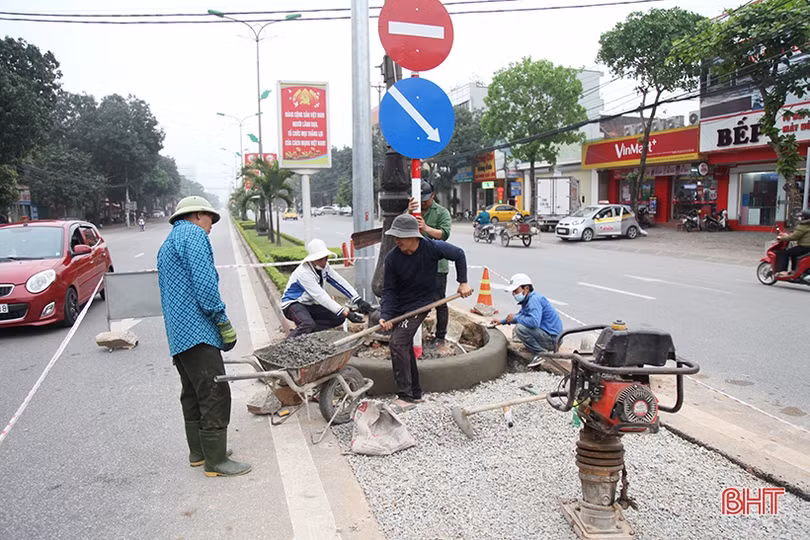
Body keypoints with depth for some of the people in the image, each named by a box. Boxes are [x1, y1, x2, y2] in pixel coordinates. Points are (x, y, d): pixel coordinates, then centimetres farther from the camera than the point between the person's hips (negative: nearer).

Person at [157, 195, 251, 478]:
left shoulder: (168, 243, 25)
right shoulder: (194, 235, -6)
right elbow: (205, 283, -18)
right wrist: (224, 322, -12)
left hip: (178, 334, 11)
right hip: (197, 330, -11)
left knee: (193, 394, 17)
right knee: (214, 394, -8)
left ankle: (198, 451, 27)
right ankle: (216, 461, -4)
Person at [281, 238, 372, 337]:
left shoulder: (324, 267, -4)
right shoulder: (304, 273, -29)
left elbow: (340, 282, -9)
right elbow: (321, 296, -34)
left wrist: (359, 301, -22)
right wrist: (346, 313, -39)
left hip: (310, 305, 8)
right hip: (293, 304, -8)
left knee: (339, 318, -7)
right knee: (308, 325, -37)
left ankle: (307, 330, -6)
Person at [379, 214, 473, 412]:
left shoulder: (433, 247, -19)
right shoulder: (392, 257, -14)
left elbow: (459, 255, 0)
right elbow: (388, 289, -9)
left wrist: (463, 282, 1)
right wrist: (385, 316, -21)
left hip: (420, 304, -4)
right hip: (399, 307, 5)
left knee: (397, 343, -19)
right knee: (405, 347, 11)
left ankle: (406, 396, -12)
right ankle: (415, 393, 28)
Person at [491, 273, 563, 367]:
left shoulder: (535, 299, -20)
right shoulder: (527, 300, 12)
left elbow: (534, 322, -35)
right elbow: (521, 315, 31)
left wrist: (515, 318, -19)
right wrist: (503, 321, 21)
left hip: (552, 339, -11)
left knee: (520, 328, -26)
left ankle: (541, 353, -12)